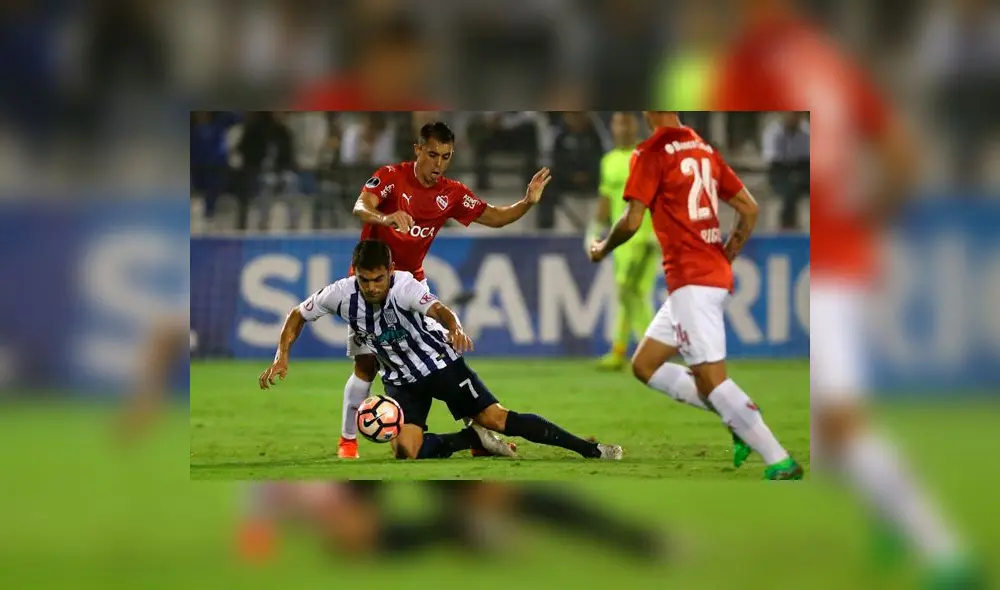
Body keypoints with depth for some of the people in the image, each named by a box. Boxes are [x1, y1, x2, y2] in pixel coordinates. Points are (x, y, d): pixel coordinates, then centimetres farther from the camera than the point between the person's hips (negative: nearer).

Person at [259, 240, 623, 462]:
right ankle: (474, 440, 5)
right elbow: (297, 316, -2)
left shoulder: (403, 286, -28)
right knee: (406, 451, -19)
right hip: (401, 379, 4)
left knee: (497, 418, -12)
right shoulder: (341, 294, -18)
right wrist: (281, 358, -16)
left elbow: (439, 309, -48)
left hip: (439, 362, -3)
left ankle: (590, 449, -4)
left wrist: (454, 327, -70)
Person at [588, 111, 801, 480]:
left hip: (691, 280, -9)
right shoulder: (704, 149, 13)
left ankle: (780, 463, -17)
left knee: (711, 379, -12)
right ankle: (739, 419, 7)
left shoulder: (652, 153, -9)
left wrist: (602, 249, 7)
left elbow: (632, 222, -13)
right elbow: (749, 209, 15)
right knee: (645, 366, 15)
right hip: (715, 275, 9)